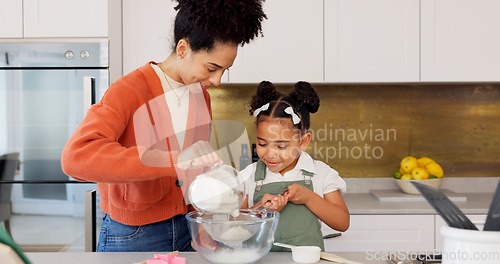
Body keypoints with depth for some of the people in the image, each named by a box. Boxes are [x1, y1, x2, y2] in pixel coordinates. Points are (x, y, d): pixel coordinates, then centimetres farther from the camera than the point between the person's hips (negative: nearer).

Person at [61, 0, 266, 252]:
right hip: (132, 236, -6)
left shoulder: (201, 95, 5)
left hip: (186, 231, 6)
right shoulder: (129, 92, -17)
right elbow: (76, 157, -33)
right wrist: (174, 162, -39)